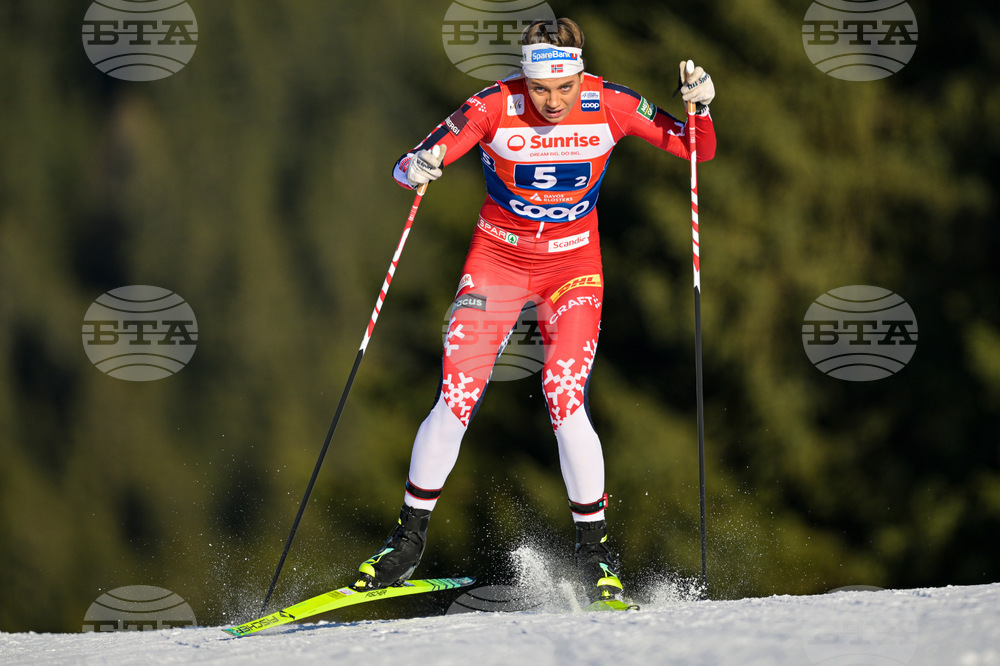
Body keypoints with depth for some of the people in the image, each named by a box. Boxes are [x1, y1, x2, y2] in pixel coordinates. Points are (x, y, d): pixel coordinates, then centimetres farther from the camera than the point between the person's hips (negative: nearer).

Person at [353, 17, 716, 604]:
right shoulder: (494, 108, -17)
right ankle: (409, 539, 6)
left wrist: (700, 106, -26)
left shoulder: (610, 105, -14)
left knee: (565, 400, -18)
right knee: (457, 400, -10)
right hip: (498, 261, 0)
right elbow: (407, 169, -15)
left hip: (573, 268, 0)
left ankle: (596, 550, -3)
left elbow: (697, 150, -6)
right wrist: (417, 168, -38)